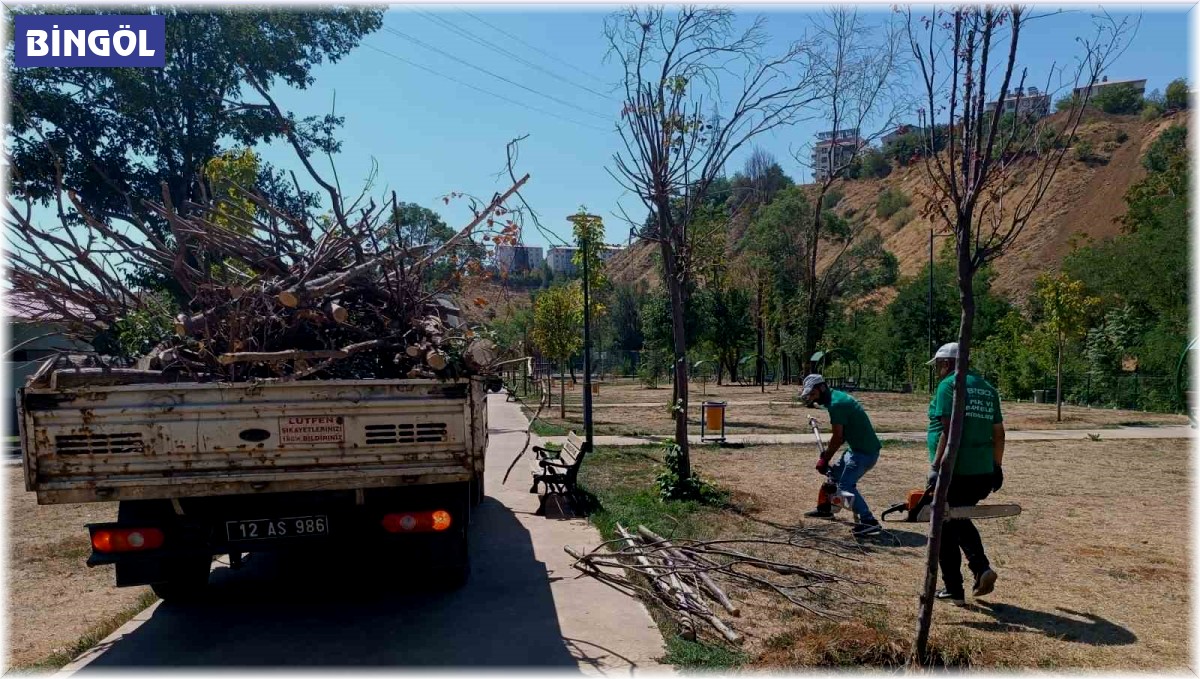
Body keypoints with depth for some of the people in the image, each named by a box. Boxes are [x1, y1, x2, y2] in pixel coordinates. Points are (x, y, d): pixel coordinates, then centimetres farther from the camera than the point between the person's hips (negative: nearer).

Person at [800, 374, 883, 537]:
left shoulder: (836, 404, -20)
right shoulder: (837, 396, 11)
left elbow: (838, 437, -18)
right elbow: (842, 435, 13)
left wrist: (824, 459, -8)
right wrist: (827, 455, 7)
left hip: (865, 451, -11)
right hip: (858, 448, 11)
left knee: (846, 485, -14)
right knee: (834, 472, 21)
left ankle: (869, 522, -15)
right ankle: (824, 508, 34)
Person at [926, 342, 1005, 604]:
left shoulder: (949, 385, -8)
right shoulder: (987, 388, 13)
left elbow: (948, 430, -18)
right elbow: (998, 433, 15)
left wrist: (936, 467, -19)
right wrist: (997, 467, 22)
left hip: (954, 471, -7)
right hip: (983, 473, 7)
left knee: (945, 529, 6)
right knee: (960, 520, 25)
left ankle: (954, 590, 11)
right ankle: (982, 568, 8)